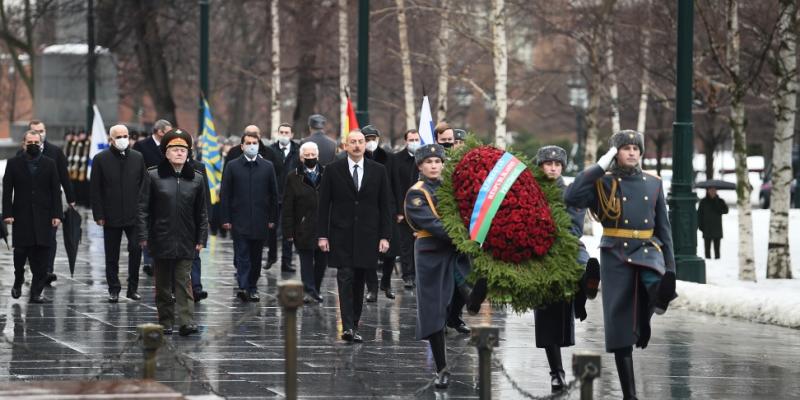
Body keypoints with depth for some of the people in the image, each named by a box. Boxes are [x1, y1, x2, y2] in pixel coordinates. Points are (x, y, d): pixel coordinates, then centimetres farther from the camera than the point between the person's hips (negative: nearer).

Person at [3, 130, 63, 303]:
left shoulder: (50, 164, 7)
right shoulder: (14, 164, 5)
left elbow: (56, 191, 4)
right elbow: (7, 190, 2)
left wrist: (56, 214, -4)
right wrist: (8, 213, -7)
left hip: (43, 217, 1)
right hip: (21, 216, -1)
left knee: (41, 255, -3)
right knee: (21, 251, -1)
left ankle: (36, 293, 1)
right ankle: (18, 281, 27)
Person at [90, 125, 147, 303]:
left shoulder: (138, 158, 6)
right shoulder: (101, 159, 0)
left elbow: (145, 186, 8)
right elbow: (95, 189, -1)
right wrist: (99, 215, -7)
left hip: (134, 215, 1)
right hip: (111, 217, -1)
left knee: (136, 249, -6)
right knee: (112, 255, 6)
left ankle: (133, 288, 6)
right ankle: (114, 290, 15)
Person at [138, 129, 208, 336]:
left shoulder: (196, 179, 4)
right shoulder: (153, 176, -1)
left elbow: (201, 212, 8)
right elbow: (143, 208, 0)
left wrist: (201, 238, 4)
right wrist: (143, 236, -6)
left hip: (185, 242, 0)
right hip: (160, 241, 0)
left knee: (184, 282, -6)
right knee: (163, 285, 8)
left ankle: (187, 321, -11)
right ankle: (165, 322, 16)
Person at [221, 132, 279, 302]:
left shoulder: (267, 167, 7)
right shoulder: (232, 166, 3)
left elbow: (273, 194, 10)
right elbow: (225, 194, 2)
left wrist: (272, 218, 5)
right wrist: (226, 219, -4)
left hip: (260, 221, 2)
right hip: (239, 221, -2)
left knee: (256, 256, 8)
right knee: (242, 256, -9)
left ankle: (252, 287, 16)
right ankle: (243, 287, -16)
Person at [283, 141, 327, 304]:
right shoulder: (293, 177, 2)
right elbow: (288, 207, 0)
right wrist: (289, 230, -6)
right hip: (303, 228, -2)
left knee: (321, 261, 7)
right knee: (306, 260, -1)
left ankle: (315, 290, 22)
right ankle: (309, 291, 1)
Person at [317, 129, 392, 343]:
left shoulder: (378, 171, 6)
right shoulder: (333, 170, 2)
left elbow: (384, 205, 6)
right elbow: (324, 205, 2)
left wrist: (385, 236, -1)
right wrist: (322, 235, -4)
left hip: (367, 235, 2)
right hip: (341, 235, -2)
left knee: (359, 282, 6)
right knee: (345, 278, -11)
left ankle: (354, 326, 12)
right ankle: (347, 326, -17)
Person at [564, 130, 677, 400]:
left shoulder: (653, 184, 11)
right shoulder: (604, 183, 1)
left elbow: (663, 227, 14)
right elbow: (571, 198, -16)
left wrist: (670, 267, 7)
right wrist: (599, 167, -12)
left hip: (648, 252, 2)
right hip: (616, 257, -2)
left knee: (656, 284, -36)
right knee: (620, 327, -2)